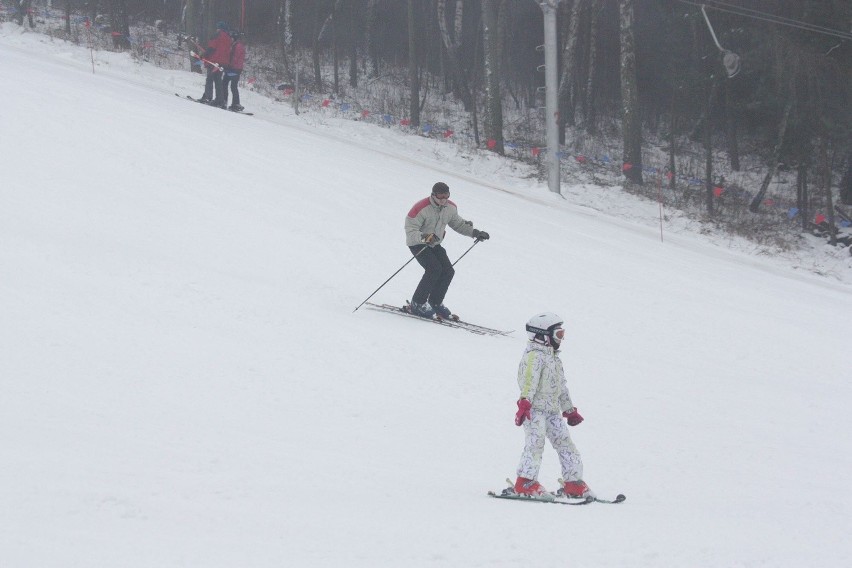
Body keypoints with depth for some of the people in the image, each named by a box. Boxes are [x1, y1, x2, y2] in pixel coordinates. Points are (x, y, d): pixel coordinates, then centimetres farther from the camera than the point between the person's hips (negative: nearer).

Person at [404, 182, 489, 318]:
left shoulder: (451, 208, -5)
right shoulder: (421, 209, -26)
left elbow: (458, 224, 13)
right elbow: (410, 230, -29)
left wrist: (475, 232, 3)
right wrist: (424, 237, -46)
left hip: (434, 244, 7)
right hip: (417, 244, -7)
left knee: (448, 271, -6)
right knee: (434, 269, -25)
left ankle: (435, 303, 11)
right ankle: (417, 304, -15)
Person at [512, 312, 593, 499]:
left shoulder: (554, 357, 21)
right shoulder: (534, 356, -10)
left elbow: (561, 385, 29)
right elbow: (530, 380, -25)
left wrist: (569, 410, 33)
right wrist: (524, 402, -37)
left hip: (553, 410, 9)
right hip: (534, 408, -9)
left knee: (565, 443, 7)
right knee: (536, 442, -21)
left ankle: (573, 483, 11)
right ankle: (525, 482, -23)